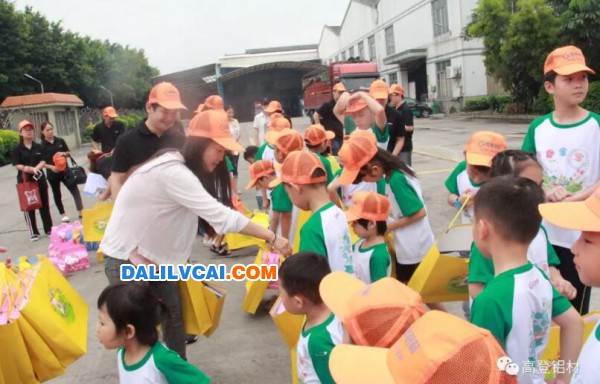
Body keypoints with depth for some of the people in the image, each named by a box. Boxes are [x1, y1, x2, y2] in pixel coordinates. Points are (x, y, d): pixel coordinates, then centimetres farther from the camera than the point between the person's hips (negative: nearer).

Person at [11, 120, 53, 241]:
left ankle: (49, 229, 21)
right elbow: (16, 165, -9)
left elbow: (43, 162, -1)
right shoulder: (17, 149, -2)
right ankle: (33, 232, 9)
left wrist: (36, 168, -20)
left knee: (44, 204, 9)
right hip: (24, 180, -3)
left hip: (39, 178, 3)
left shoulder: (38, 147, 7)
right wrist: (28, 169, -22)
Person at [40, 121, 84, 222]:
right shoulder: (42, 145, -7)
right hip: (52, 173, -2)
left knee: (74, 190, -4)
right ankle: (63, 214, 22)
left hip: (65, 170, 2)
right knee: (57, 194, 11)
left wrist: (64, 153, -12)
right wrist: (51, 167, -22)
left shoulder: (60, 141, 1)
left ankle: (81, 211, -3)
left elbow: (69, 153, 10)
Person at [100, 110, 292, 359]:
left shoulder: (183, 167, 1)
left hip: (151, 253, 9)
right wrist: (271, 237, -31)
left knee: (173, 313, 12)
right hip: (125, 256, -9)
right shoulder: (173, 172, -31)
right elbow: (220, 215, -35)